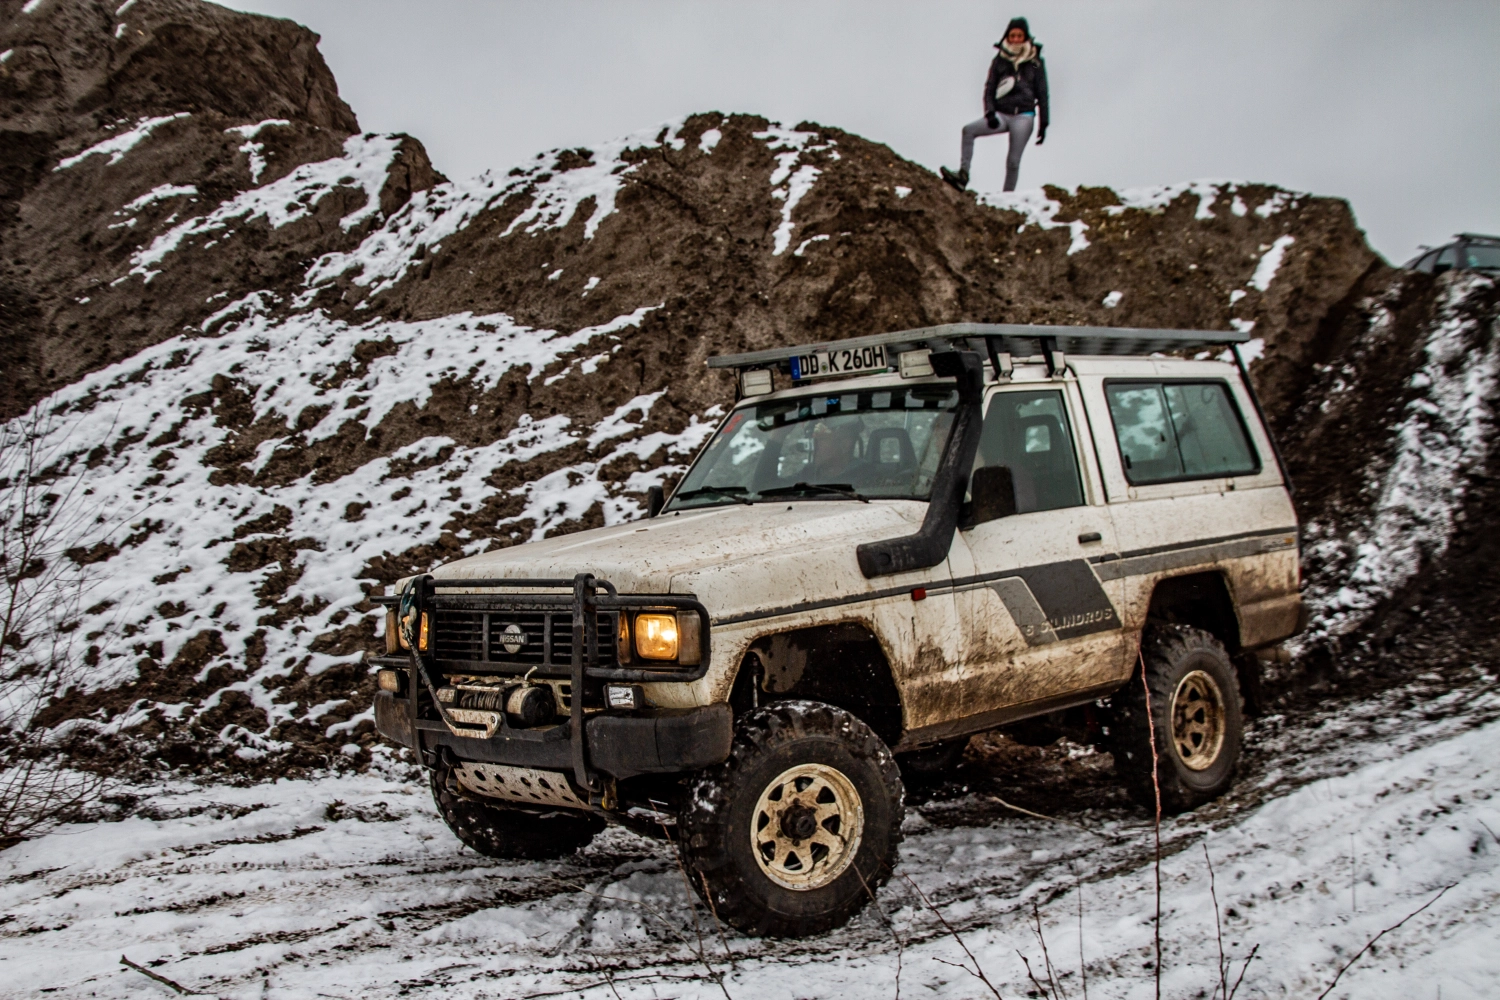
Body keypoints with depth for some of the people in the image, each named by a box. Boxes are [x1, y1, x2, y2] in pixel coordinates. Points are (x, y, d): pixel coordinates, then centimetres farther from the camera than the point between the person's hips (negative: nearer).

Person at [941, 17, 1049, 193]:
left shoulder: (1035, 63, 4)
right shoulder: (1000, 60, 7)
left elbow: (1042, 94, 5)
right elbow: (989, 89, 6)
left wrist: (1043, 123, 1)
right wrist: (990, 113, -10)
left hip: (1023, 117, -2)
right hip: (1001, 114, 2)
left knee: (1013, 161, -6)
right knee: (969, 130, -19)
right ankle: (963, 175, -24)